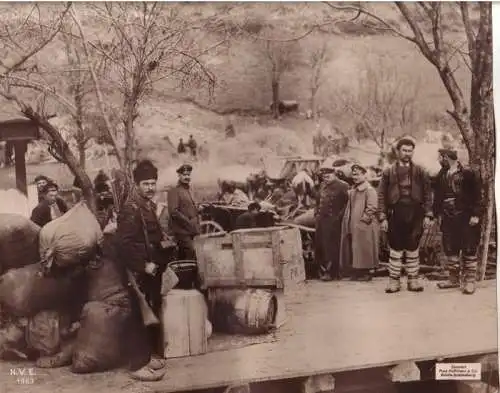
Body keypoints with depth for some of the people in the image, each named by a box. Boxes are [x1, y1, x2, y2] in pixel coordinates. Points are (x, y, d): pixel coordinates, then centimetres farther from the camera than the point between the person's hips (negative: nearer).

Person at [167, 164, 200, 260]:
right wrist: (188, 222, -16)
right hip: (181, 231, -9)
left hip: (190, 231, 9)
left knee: (182, 258, 12)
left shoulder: (188, 191, 20)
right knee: (191, 255, -16)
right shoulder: (174, 191, -7)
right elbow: (173, 212, -17)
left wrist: (196, 225, 14)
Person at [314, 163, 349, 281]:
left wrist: (339, 215, -12)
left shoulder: (342, 186, -6)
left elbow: (348, 202, -10)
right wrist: (317, 213, 13)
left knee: (331, 246, -3)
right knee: (320, 246, 7)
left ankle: (331, 272, 5)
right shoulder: (322, 185, 16)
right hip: (321, 220, 7)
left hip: (333, 221, -7)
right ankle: (322, 270, 17)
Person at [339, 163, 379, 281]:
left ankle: (368, 272, 6)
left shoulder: (369, 190, -9)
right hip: (352, 226, 8)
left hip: (364, 227, -8)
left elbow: (372, 208, -17)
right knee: (353, 250, 9)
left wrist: (363, 219, -16)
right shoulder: (352, 190, 17)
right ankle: (356, 272, 17)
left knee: (365, 250, -3)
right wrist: (347, 221, 13)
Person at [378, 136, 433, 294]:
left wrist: (427, 215, -2)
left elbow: (427, 194, 5)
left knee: (413, 249, 7)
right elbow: (382, 196, 2)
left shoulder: (420, 172, 7)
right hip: (395, 215, -1)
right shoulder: (388, 172, 4)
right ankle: (394, 280, 12)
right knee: (395, 249, 3)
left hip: (415, 215, 1)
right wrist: (383, 217, -5)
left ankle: (413, 280, 17)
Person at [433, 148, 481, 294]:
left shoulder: (468, 173, -7)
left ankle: (470, 281, 7)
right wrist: (437, 213, 8)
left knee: (469, 249, 0)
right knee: (450, 249, 9)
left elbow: (477, 195, -9)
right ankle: (454, 279, 21)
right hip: (448, 219, 5)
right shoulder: (440, 176, 9)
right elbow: (437, 197, 14)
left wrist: (475, 214, -14)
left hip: (466, 219, -5)